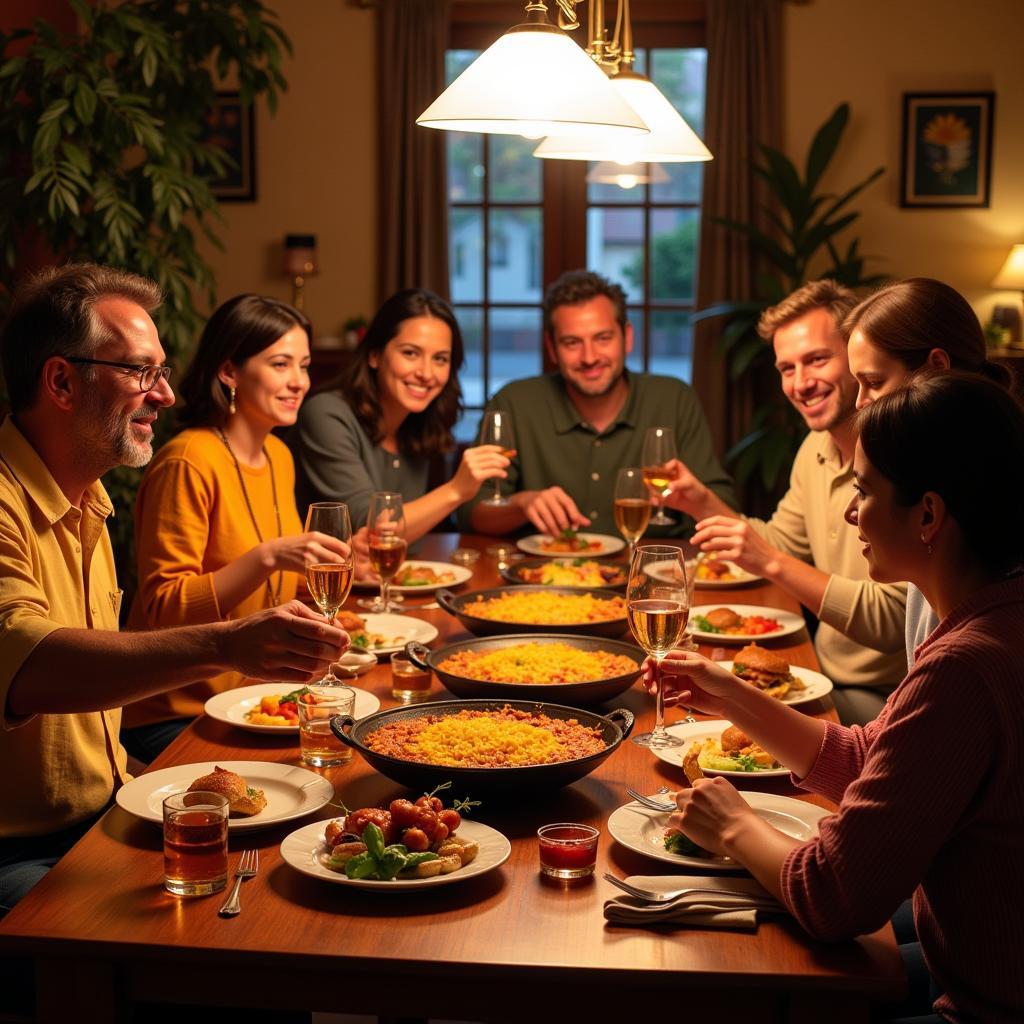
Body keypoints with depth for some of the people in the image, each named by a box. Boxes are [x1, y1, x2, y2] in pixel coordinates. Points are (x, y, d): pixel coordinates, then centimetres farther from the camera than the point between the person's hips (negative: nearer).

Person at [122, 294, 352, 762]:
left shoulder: (279, 456, 9)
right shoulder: (189, 461, -17)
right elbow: (162, 609, -18)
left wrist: (332, 562, 2)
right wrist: (267, 558, -27)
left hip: (256, 701, 8)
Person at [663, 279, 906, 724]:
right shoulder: (816, 447, 7)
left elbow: (891, 620, -25)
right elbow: (783, 544, 20)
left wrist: (774, 564, -28)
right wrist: (704, 504, 5)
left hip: (883, 700, -7)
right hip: (827, 680, 8)